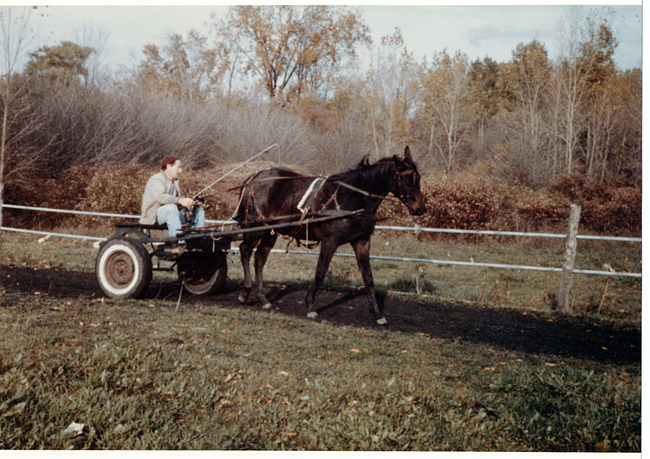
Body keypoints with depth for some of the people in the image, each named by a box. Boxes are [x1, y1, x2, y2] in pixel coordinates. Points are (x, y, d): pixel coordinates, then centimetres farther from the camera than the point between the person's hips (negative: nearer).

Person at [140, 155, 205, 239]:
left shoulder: (174, 182, 21)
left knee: (199, 209, 1)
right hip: (153, 216, -9)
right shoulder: (156, 180, -11)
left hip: (171, 214, 9)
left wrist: (190, 202, -9)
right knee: (171, 207, -39)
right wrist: (180, 200, -42)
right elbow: (161, 197, -30)